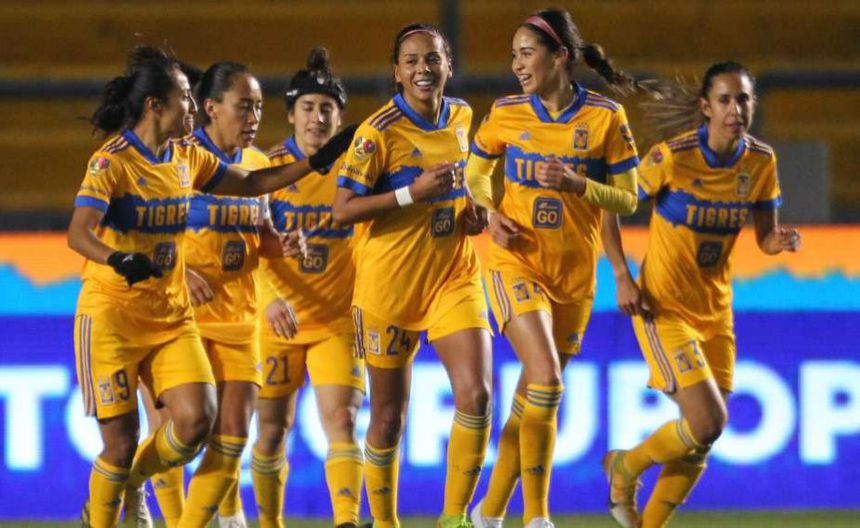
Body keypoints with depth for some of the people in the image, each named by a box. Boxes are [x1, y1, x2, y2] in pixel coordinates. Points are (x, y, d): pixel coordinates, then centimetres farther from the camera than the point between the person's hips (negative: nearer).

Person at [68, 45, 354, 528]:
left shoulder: (187, 158, 7)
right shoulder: (111, 162, -14)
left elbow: (253, 184, 19)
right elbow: (78, 233, -26)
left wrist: (318, 160, 13)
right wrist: (119, 259, -46)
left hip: (172, 316, 6)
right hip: (112, 319, -6)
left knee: (197, 419, -11)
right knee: (122, 440, -7)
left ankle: (128, 483, 16)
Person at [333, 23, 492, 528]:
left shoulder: (462, 118, 4)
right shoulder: (379, 131, -13)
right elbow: (343, 209, -17)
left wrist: (475, 213, 3)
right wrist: (412, 193, -26)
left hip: (455, 275, 4)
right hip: (390, 282, -4)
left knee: (476, 394, -13)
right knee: (389, 415, 6)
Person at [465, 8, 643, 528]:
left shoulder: (605, 117, -6)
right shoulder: (507, 113, -1)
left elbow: (627, 198, -2)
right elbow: (476, 171, 14)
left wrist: (577, 184, -19)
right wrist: (491, 213, -5)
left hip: (575, 270, 1)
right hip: (516, 258, -1)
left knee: (531, 398, 9)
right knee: (546, 380, -20)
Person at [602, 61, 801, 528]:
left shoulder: (761, 162, -3)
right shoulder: (672, 157, -18)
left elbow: (765, 239, 6)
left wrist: (780, 241, -18)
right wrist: (623, 277, -15)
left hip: (715, 310, 6)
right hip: (664, 308, -6)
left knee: (700, 441, 7)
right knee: (707, 423, -16)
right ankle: (625, 467, 12)